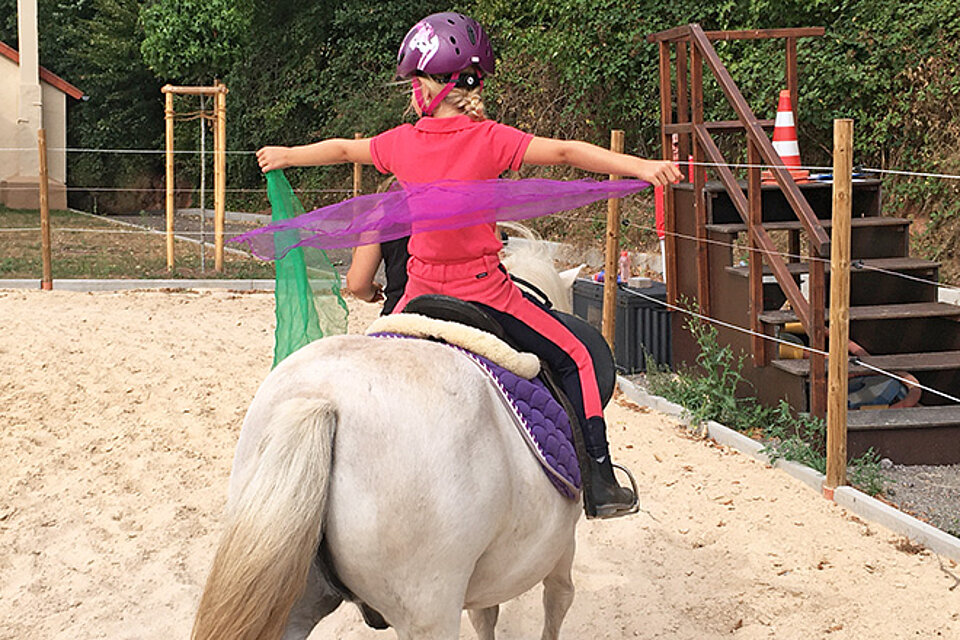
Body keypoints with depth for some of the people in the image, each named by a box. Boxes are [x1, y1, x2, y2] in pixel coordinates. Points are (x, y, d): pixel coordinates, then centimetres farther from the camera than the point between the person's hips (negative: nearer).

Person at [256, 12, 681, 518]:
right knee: (573, 357, 9)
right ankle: (599, 484, 4)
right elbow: (565, 153, -18)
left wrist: (286, 155, 35)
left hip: (421, 293, 4)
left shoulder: (401, 143, 0)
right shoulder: (489, 140, -11)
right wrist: (641, 167, -19)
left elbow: (342, 149, 18)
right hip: (484, 291, -3)